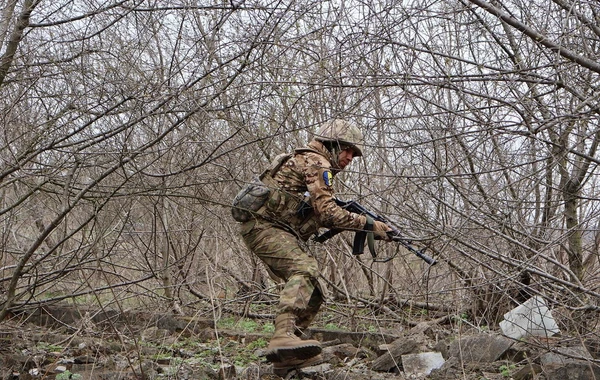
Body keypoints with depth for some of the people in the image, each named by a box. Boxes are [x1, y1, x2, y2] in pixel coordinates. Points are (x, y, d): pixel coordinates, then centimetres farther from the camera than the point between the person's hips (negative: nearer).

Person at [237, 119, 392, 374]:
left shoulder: (315, 164, 26)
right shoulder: (316, 162, -7)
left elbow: (321, 217, 22)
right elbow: (328, 213, -17)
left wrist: (359, 225, 10)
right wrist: (368, 224, -10)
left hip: (275, 231, 11)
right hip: (265, 226, -11)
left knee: (312, 294, 7)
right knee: (305, 270, -31)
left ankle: (287, 355, 8)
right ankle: (283, 337, -49)